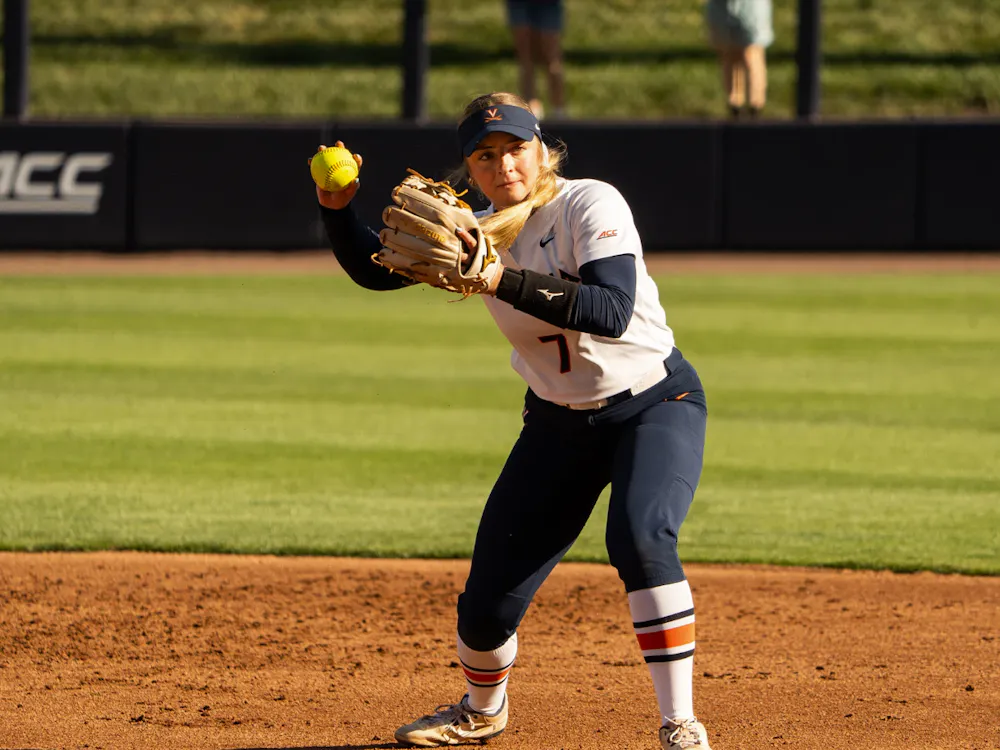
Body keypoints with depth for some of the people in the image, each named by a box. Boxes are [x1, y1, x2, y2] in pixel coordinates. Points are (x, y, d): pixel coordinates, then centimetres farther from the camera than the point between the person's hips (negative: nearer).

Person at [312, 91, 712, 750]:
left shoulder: (591, 205, -20)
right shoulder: (476, 232, -3)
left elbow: (612, 312, -34)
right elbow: (372, 270, 5)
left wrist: (504, 281, -41)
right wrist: (338, 208, -15)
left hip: (655, 404, -5)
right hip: (559, 422, 5)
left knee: (640, 536, -33)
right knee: (488, 599, 3)